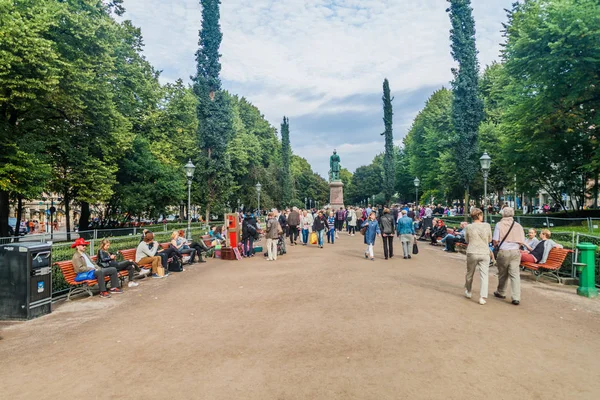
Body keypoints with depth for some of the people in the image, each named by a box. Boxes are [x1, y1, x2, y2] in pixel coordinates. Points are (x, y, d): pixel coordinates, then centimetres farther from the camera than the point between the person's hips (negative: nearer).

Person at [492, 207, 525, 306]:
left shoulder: (499, 224, -6)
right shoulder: (518, 225, 2)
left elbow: (495, 240, -8)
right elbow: (521, 241, 3)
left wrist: (496, 244, 13)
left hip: (503, 251, -1)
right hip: (515, 251, 2)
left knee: (502, 274, 14)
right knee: (515, 274, 1)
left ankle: (500, 293, 30)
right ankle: (516, 298, -5)